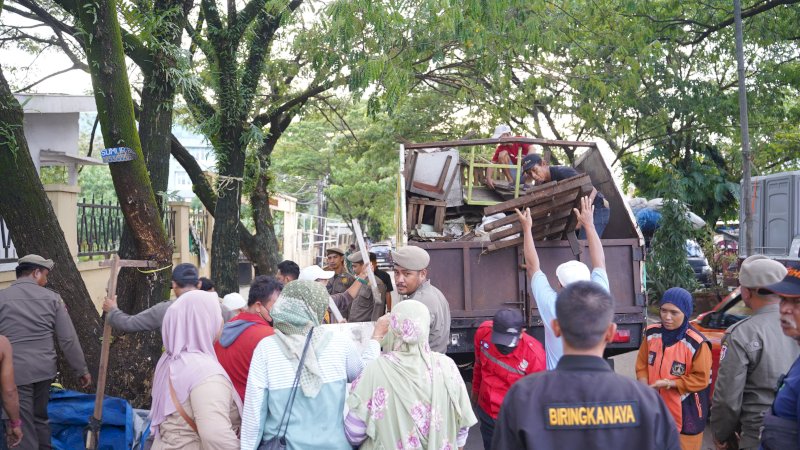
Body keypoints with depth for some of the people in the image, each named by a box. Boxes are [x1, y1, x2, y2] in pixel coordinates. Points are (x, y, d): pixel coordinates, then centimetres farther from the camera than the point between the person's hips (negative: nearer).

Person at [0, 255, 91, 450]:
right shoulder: (52, 297, 2)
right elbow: (68, 339, 1)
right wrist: (82, 370, 9)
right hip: (44, 369, 3)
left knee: (22, 428, 1)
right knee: (41, 418, 21)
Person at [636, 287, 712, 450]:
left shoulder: (697, 344, -21)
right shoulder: (651, 334, -3)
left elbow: (701, 379, -15)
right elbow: (642, 364, 6)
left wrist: (671, 383, -23)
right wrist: (644, 386, -10)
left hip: (686, 416, -5)